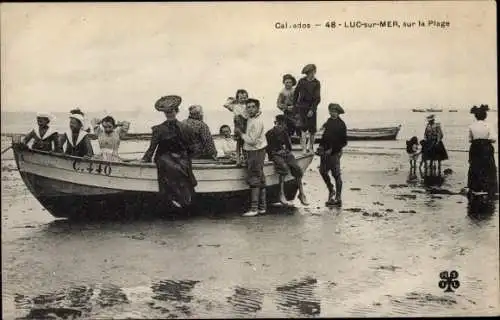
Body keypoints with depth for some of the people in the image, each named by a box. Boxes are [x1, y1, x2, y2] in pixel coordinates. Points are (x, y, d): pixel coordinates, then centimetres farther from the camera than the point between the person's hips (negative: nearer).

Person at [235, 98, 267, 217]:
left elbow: (252, 141, -21)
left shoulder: (257, 122, -18)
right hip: (252, 152, 10)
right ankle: (262, 207, 18)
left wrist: (241, 133, -10)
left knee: (254, 180, -10)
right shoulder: (251, 119, 12)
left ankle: (254, 208, -10)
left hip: (256, 152, -10)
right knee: (260, 179, 12)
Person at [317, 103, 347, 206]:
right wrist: (321, 146, 8)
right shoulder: (329, 121, 12)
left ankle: (338, 198, 1)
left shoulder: (341, 124, -10)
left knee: (336, 175, -4)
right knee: (323, 171, 11)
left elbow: (344, 142, -11)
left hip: (335, 153, -8)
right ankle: (331, 191, 30)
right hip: (325, 151, 8)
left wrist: (332, 150, -16)